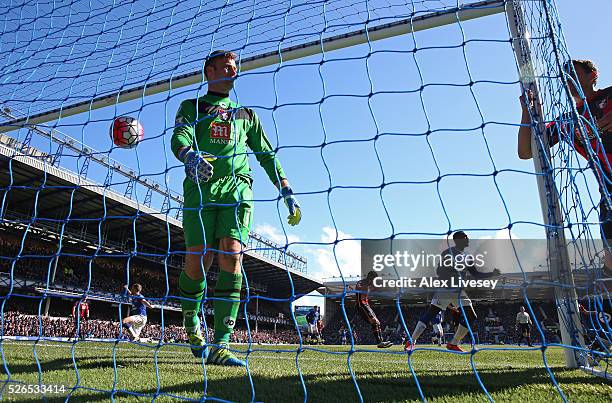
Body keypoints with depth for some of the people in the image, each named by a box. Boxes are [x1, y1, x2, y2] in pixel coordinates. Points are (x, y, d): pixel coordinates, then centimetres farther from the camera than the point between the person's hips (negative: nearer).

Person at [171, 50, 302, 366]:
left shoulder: (246, 114, 27)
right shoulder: (191, 107, 18)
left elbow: (268, 156, 24)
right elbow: (179, 138, -3)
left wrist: (287, 193, 13)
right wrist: (190, 156, -28)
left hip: (238, 189, 2)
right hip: (201, 189, -1)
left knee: (231, 256, -16)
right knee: (197, 263, -8)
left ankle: (220, 345, -15)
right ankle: (191, 323, 22)